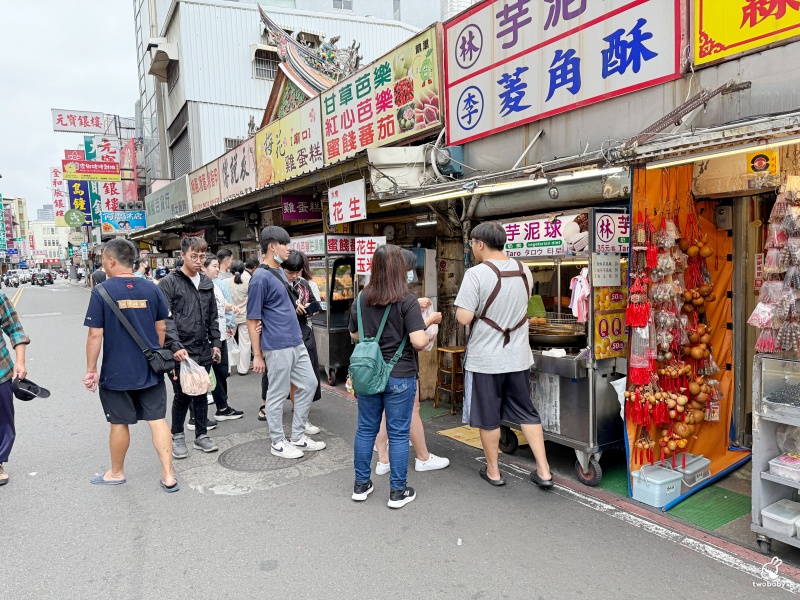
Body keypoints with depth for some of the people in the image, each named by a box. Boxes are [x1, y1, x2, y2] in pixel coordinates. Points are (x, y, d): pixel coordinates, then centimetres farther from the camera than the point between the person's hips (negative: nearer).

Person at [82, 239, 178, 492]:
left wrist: (91, 369, -2)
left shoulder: (101, 292, -12)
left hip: (116, 372, -3)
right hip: (150, 370, 3)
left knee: (119, 423, 13)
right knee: (158, 420, 7)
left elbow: (95, 335, -12)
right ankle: (168, 475, 9)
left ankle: (116, 473, 33)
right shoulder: (151, 288, -1)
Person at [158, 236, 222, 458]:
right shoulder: (169, 283, -7)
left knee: (201, 393, 12)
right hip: (181, 351, -5)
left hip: (203, 351, 5)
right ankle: (177, 436, 23)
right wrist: (175, 346, -21)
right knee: (182, 395, 4)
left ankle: (201, 435, 25)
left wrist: (216, 343, 11)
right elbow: (166, 319, -13)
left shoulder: (207, 283, 11)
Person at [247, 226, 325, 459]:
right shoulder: (260, 277, -15)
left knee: (309, 384, 14)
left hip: (296, 342, 9)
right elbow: (252, 320, -13)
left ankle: (298, 436, 27)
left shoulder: (280, 271, 12)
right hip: (277, 346, -9)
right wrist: (257, 355, -12)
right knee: (278, 394, 4)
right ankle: (278, 442, 20)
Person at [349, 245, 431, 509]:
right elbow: (419, 341, -19)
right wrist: (429, 336, 1)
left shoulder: (360, 299, 2)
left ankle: (361, 485, 27)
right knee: (398, 433, 6)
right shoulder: (407, 301, -14)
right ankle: (398, 491, 17)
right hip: (399, 375, -4)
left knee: (366, 429, 15)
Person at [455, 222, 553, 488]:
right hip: (518, 356, 5)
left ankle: (493, 471, 24)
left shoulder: (476, 274, -18)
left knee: (488, 417, 10)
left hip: (485, 359, -5)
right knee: (527, 413, 15)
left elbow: (464, 318, -20)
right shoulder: (524, 271, 3)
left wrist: (461, 309, 0)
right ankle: (544, 471, 18)